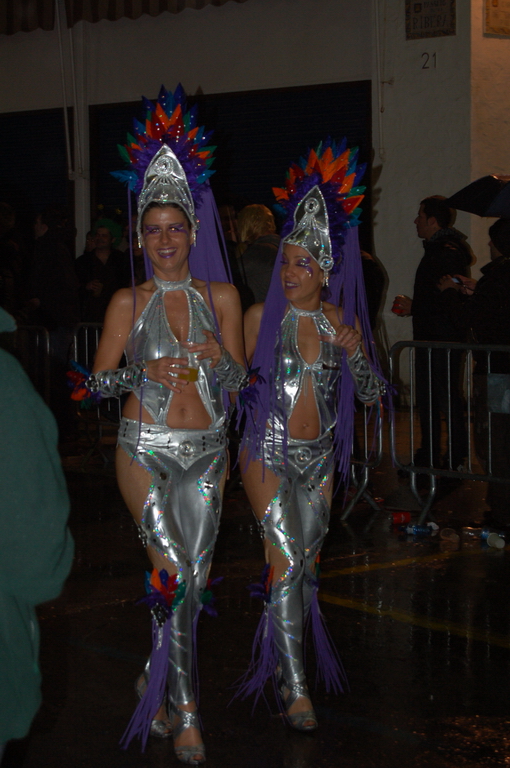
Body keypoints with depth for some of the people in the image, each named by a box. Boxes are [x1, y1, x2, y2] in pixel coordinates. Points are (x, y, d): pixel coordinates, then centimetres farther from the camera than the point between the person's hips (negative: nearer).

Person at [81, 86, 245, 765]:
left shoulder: (221, 296, 6)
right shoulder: (129, 302, 2)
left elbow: (239, 379, 7)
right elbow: (98, 379, 3)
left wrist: (216, 361, -15)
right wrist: (146, 374, -15)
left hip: (206, 452, 3)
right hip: (146, 449, -2)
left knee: (190, 576, 5)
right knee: (174, 569, -13)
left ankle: (157, 679, 27)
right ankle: (186, 709, -5)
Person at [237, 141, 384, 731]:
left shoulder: (342, 322, 1)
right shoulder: (261, 317, -5)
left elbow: (371, 395, 3)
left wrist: (355, 353, -14)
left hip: (319, 459, 4)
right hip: (268, 454, -3)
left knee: (306, 563, 11)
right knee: (286, 560, -12)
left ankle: (282, 659, 29)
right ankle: (295, 689, -9)